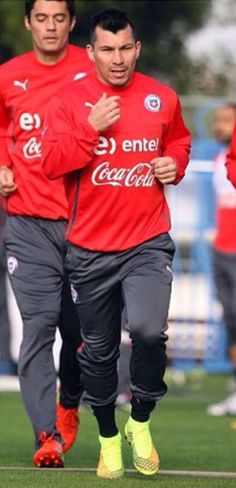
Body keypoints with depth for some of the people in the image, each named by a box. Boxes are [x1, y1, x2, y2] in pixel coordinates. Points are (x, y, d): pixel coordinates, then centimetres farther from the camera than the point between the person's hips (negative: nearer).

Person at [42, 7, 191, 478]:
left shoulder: (162, 98, 3)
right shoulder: (68, 100, -3)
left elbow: (178, 142, 21)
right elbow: (51, 162, -11)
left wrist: (175, 164, 0)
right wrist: (92, 129, -21)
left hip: (148, 241, 0)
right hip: (90, 249, 0)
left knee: (148, 329, -21)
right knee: (98, 350, 9)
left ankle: (140, 422, 3)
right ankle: (108, 439, 28)